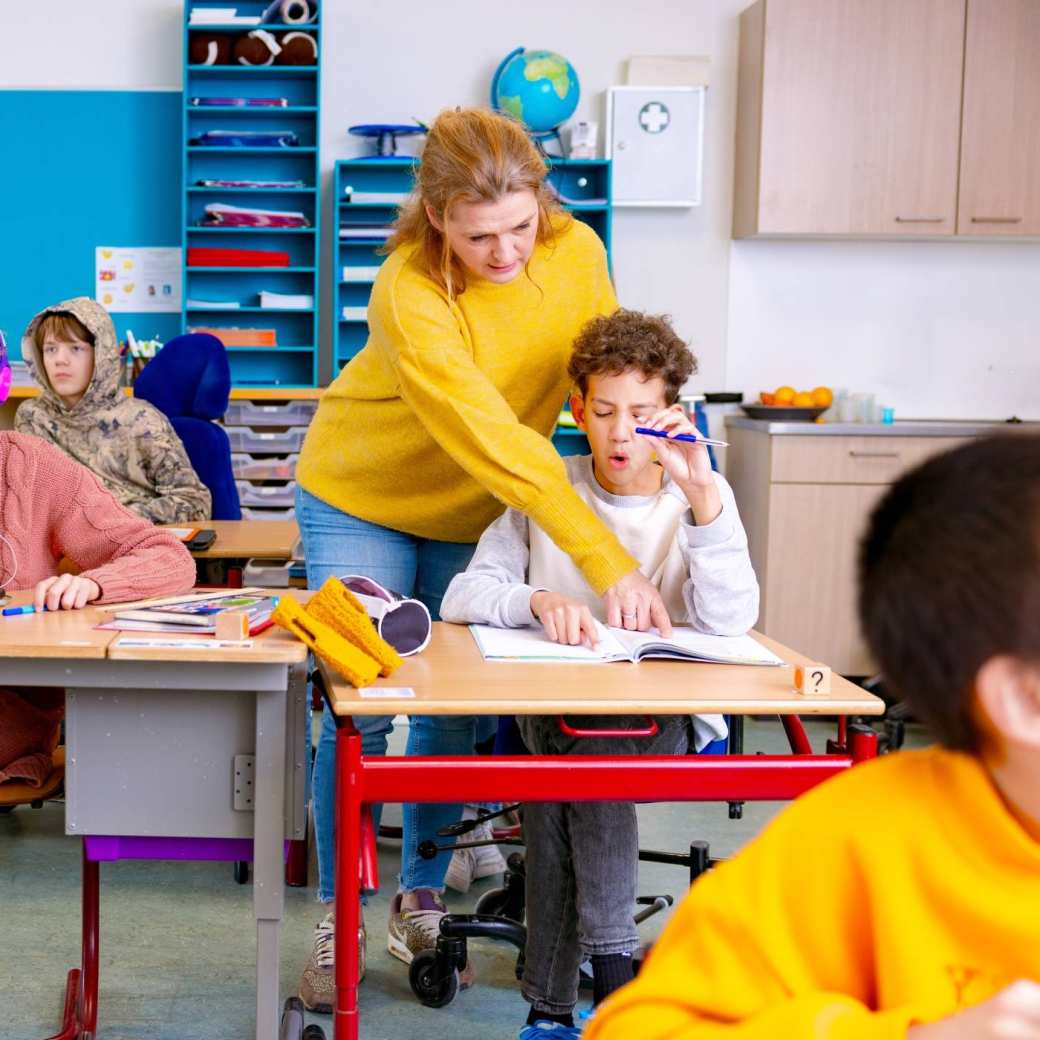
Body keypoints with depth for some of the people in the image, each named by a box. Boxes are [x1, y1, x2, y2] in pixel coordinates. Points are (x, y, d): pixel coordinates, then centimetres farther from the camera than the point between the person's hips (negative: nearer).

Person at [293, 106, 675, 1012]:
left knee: (457, 709, 4)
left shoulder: (575, 252, -17)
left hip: (478, 515, 4)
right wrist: (607, 562, -44)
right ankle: (339, 919, 11)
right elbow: (494, 441, -39)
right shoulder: (410, 293, -32)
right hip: (363, 502, -4)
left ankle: (422, 897, 22)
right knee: (359, 709, -5)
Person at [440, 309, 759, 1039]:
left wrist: (701, 497, -25)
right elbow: (463, 596, -6)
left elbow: (731, 622, -15)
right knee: (573, 745, -30)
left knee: (594, 748, -30)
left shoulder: (701, 495, 1)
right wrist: (537, 600, -27)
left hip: (668, 716, -1)